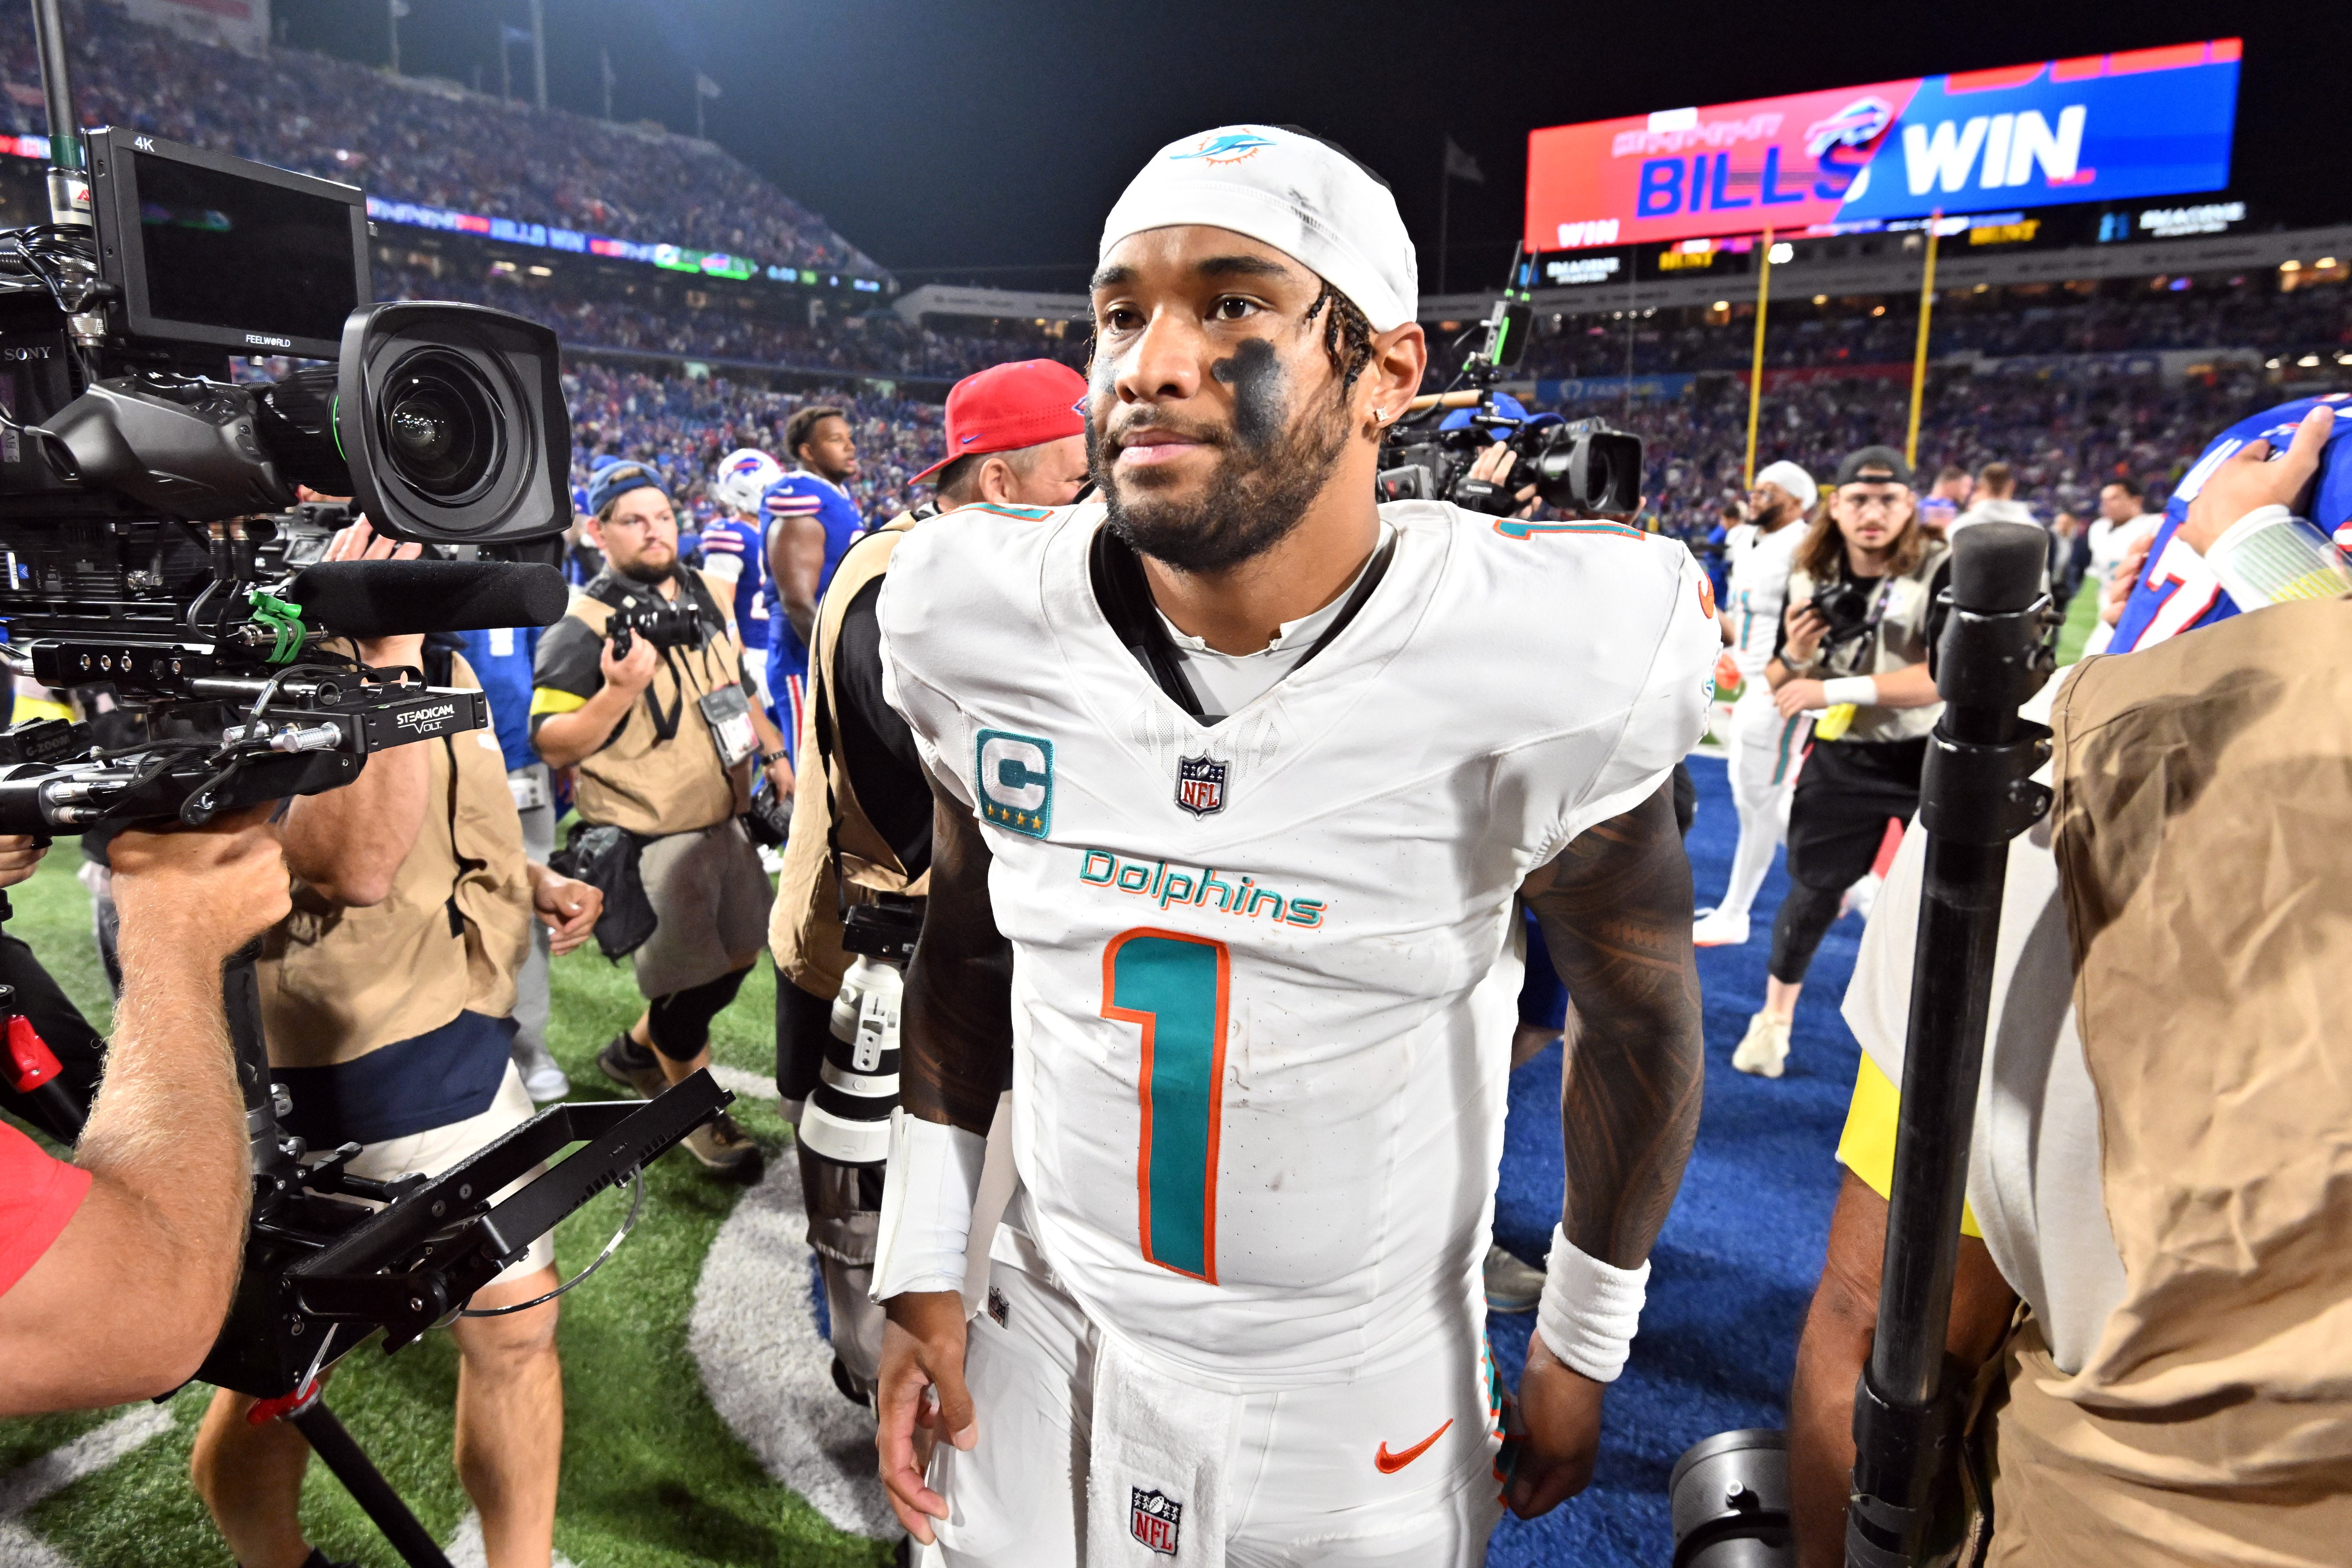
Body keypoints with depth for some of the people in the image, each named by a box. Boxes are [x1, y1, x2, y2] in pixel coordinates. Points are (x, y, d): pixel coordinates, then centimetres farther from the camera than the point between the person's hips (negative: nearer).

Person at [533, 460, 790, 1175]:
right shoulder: (583, 627, -16)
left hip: (723, 820, 8)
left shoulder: (707, 595, 7)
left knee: (737, 957, 18)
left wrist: (774, 752, 15)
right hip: (649, 841, -8)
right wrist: (619, 692, -33)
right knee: (687, 984, 3)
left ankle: (636, 1050, 42)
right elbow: (551, 743, -19)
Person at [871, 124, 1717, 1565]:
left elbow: (1637, 1007, -6)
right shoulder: (986, 629, -13)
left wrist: (1585, 1344, 3)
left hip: (1368, 1416, -2)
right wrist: (922, 1267, 5)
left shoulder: (1544, 664, -22)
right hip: (1050, 1357, 3)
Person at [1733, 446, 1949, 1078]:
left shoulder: (1942, 572, -17)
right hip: (1842, 760, 3)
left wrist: (1835, 689, -32)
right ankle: (1774, 1020, 28)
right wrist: (1795, 658, -19)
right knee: (1812, 888, 10)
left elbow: (1946, 676, -31)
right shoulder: (1810, 580, -3)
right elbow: (1781, 688, 4)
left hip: (1929, 758, -3)